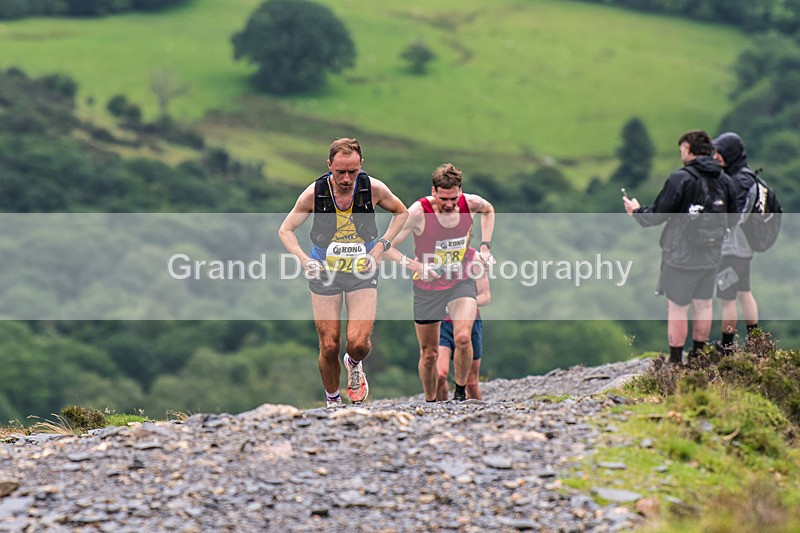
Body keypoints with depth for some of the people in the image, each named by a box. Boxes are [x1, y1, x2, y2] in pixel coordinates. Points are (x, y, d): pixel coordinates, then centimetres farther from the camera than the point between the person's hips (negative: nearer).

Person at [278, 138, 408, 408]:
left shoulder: (374, 189, -11)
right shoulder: (314, 193, -12)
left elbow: (401, 212, 10)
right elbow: (286, 230, 0)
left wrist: (382, 244, -3)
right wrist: (304, 258, -16)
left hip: (362, 273, 0)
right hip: (324, 274, 0)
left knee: (358, 342, -15)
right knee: (329, 346, -1)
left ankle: (354, 365, 22)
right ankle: (332, 400, 23)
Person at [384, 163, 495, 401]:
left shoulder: (470, 203, -12)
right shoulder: (418, 212, -22)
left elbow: (489, 210, 15)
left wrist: (485, 246, 5)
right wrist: (415, 265, -30)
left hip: (461, 283, 1)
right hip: (427, 287, -1)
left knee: (463, 337, -25)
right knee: (429, 354, 7)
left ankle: (460, 391, -4)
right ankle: (430, 403, 29)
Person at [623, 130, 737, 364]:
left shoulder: (681, 178, -14)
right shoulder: (724, 180, 3)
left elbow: (657, 215, -12)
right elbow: (732, 220, 12)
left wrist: (636, 211, 8)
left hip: (681, 257, -6)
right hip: (711, 257, 6)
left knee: (677, 309, 1)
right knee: (703, 305, 16)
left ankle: (676, 361, 4)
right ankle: (699, 356, 24)